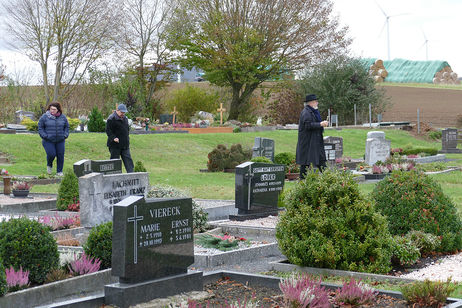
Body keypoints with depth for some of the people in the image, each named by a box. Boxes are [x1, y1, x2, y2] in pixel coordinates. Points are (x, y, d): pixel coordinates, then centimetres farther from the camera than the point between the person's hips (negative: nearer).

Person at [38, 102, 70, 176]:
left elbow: (66, 127, 15)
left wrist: (65, 135, 2)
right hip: (48, 141, -3)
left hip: (60, 141, 3)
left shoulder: (63, 117, 4)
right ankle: (49, 165, 19)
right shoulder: (44, 117, -5)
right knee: (51, 154, -14)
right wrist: (45, 136, -10)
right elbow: (40, 128, 0)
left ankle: (59, 171, 13)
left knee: (60, 155, -1)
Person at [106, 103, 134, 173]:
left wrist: (127, 138, 16)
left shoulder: (125, 118, 14)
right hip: (115, 145, -6)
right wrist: (113, 138, -25)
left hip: (125, 145, 7)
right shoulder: (111, 119, -9)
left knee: (128, 159, -1)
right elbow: (108, 130, -13)